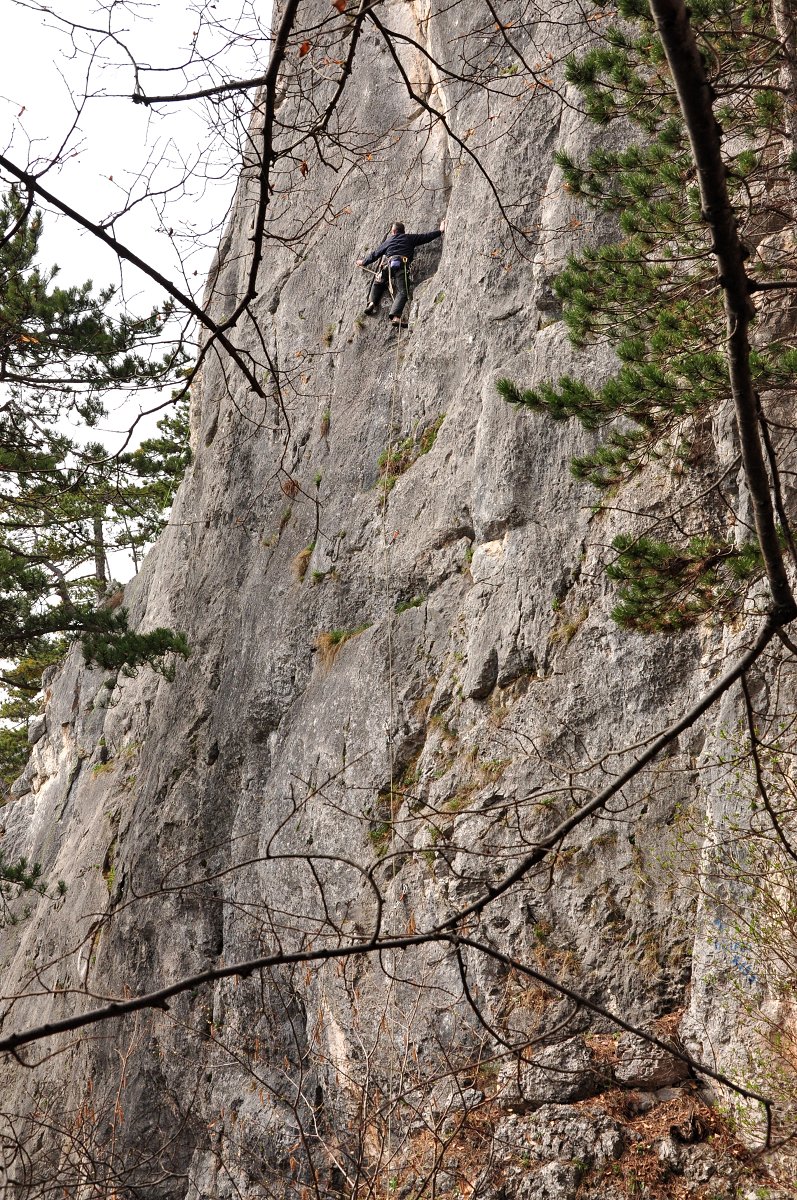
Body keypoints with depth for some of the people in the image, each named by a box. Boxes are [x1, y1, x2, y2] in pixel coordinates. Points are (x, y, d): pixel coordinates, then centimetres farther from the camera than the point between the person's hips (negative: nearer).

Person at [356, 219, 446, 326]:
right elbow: (427, 237, 19)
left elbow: (375, 254, 33)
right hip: (402, 266, -2)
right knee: (402, 292, -13)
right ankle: (396, 316, -33)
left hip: (388, 264, 2)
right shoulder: (410, 238, 21)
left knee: (377, 283, 29)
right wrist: (440, 231, 30)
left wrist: (363, 262, 47)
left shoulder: (388, 240, 26)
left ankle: (372, 302, 8)